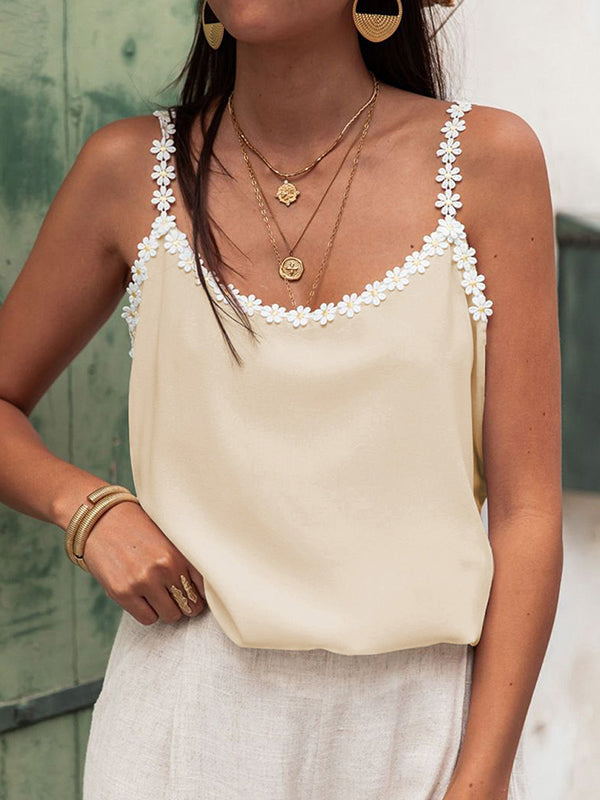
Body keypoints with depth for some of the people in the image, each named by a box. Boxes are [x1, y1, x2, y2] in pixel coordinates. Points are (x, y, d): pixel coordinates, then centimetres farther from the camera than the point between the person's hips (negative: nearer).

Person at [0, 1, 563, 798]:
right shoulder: (130, 170, -1)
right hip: (191, 719, 1)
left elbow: (526, 512, -6)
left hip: (420, 726, 0)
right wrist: (86, 506, -10)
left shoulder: (487, 158, -5)